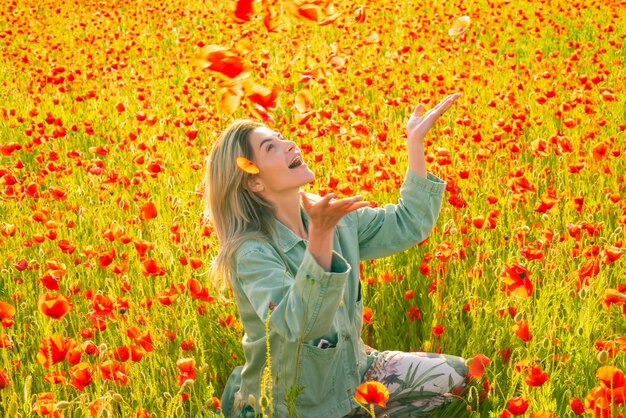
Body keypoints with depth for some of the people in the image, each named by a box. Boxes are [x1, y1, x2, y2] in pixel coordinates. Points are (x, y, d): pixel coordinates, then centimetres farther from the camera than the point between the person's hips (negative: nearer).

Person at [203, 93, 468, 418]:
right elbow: (299, 324, -39)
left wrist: (415, 142, -5)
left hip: (350, 369, 7)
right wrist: (320, 234, -49)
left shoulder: (336, 216, -4)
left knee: (455, 374, 4)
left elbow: (407, 225, 1)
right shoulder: (252, 252, -25)